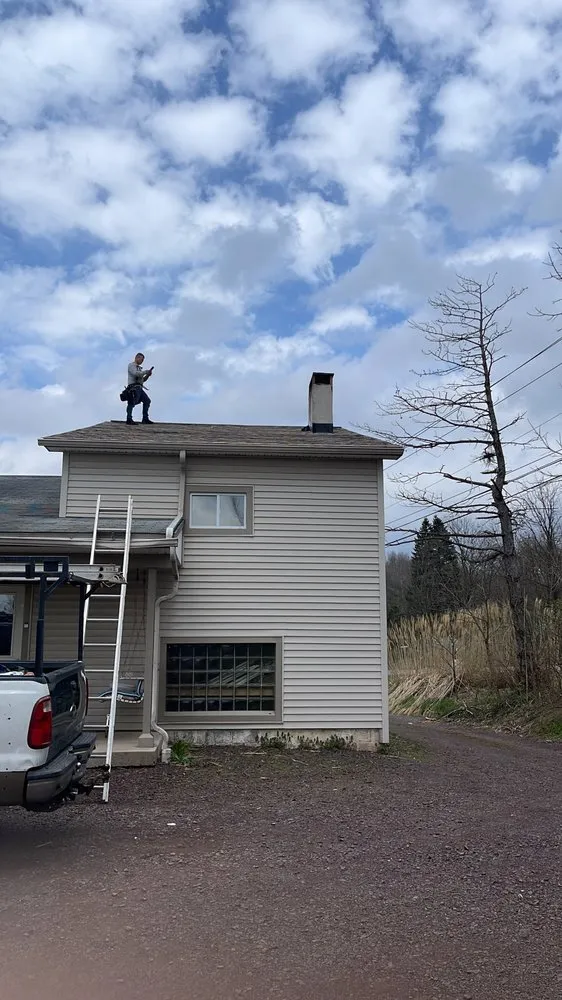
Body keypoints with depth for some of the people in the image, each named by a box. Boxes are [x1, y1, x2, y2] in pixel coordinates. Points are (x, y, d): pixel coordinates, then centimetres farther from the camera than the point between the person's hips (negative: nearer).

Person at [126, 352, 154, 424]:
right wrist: (146, 371, -9)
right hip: (133, 387, -9)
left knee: (147, 400, 9)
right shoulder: (131, 365, 3)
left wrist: (147, 375, 11)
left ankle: (145, 418, 9)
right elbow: (135, 373, -16)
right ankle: (129, 419, -21)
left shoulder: (138, 368, 29)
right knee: (132, 402, -17)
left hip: (139, 388, 9)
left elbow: (142, 380, 28)